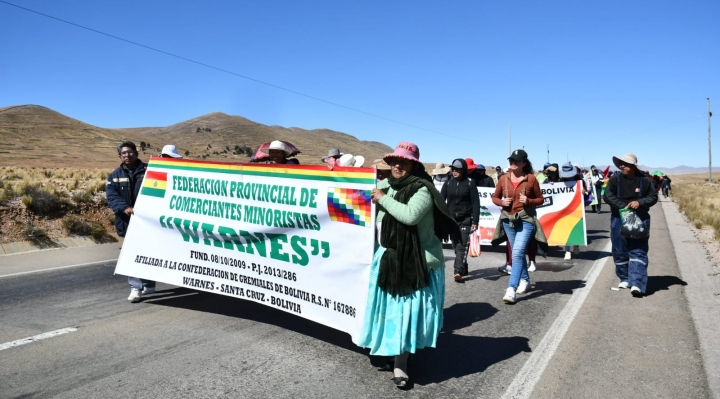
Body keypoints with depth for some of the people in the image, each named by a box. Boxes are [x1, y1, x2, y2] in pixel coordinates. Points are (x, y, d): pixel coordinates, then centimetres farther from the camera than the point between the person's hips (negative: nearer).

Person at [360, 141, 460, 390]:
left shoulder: (422, 188, -15)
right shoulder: (387, 185, 9)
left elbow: (410, 215, -34)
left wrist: (383, 199, -22)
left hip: (417, 261, -7)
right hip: (390, 258, 7)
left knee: (407, 311, -2)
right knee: (392, 310, 14)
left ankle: (400, 366, 10)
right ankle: (398, 357, 32)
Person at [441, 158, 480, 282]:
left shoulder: (470, 184, -2)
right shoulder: (448, 183, 7)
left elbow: (475, 203, -4)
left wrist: (475, 221, -10)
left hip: (465, 219, -4)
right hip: (451, 219, 4)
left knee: (462, 246, -10)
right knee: (456, 245, 9)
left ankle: (458, 271, -15)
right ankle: (463, 268, 22)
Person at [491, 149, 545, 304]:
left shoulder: (531, 178, -5)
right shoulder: (504, 179, 3)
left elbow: (540, 199, 3)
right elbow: (494, 197, 12)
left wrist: (529, 201, -17)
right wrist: (501, 202, -9)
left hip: (526, 220, -4)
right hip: (508, 220, 4)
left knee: (517, 253, -16)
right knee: (518, 253, 17)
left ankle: (511, 289, -18)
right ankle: (525, 280, 38)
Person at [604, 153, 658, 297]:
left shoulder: (644, 180, 1)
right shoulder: (615, 180, 1)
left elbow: (653, 196, 4)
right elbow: (608, 196, -7)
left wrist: (640, 202, -15)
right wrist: (623, 206, -19)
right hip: (619, 219, 1)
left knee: (638, 252, -6)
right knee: (620, 251, 7)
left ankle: (637, 284, -11)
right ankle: (624, 279, 24)